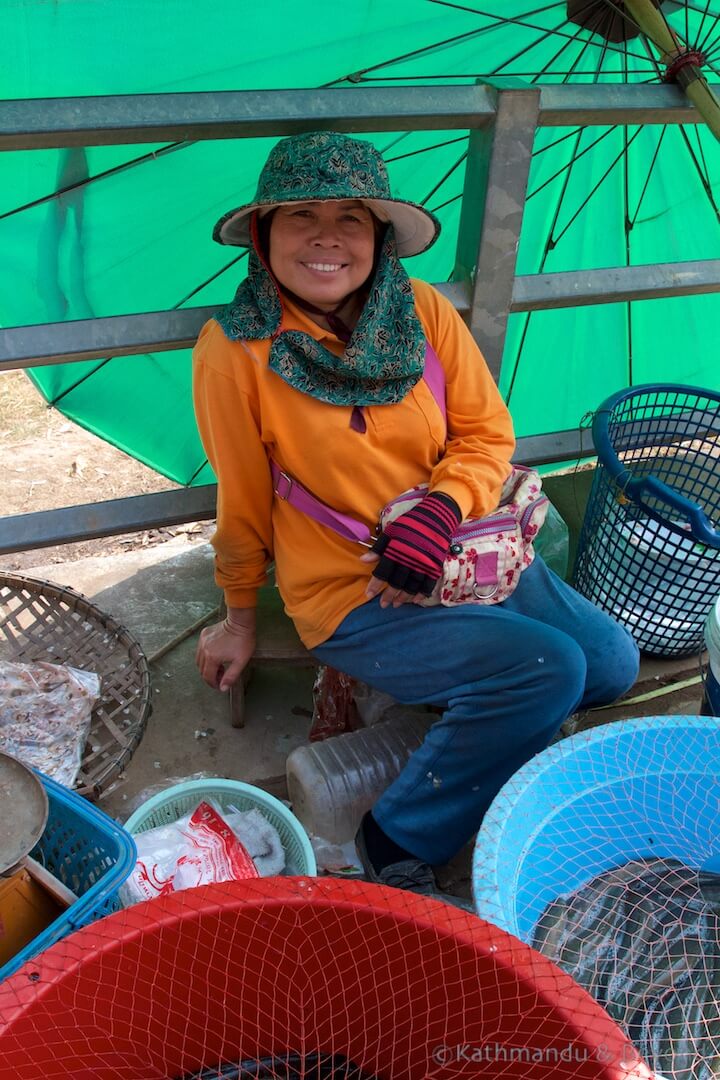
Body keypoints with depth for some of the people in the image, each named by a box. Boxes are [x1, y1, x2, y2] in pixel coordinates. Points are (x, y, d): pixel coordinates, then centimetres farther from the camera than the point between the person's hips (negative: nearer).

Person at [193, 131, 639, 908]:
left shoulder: (422, 311, -5)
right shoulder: (235, 349, -14)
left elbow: (487, 434, 0)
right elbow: (243, 501, -5)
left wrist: (440, 513, -20)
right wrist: (240, 621, 8)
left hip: (461, 552, 5)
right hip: (350, 595, -5)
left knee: (612, 662, -1)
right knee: (548, 668, -21)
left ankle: (459, 695, 20)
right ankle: (399, 843, -3)